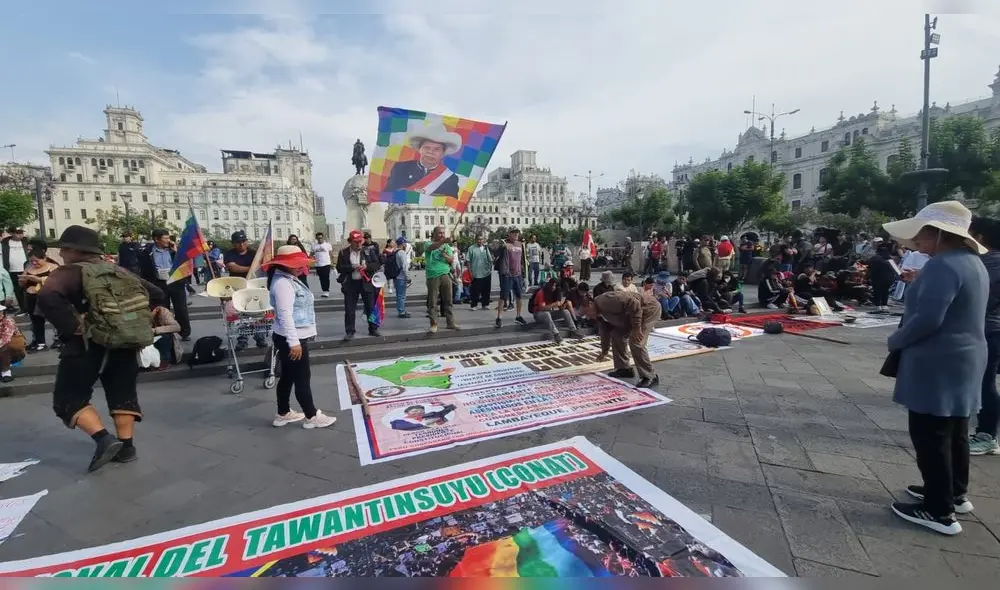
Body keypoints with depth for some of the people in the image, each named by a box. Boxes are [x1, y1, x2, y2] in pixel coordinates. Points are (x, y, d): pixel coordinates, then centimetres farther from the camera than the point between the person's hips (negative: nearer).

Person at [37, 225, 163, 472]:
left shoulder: (69, 272, -6)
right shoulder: (119, 271, 11)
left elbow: (47, 297, -27)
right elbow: (156, 293, 12)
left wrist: (71, 327, -19)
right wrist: (142, 320, 11)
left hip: (88, 345, -5)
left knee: (68, 398, 10)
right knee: (122, 394, 16)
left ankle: (104, 439, -6)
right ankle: (126, 446, 18)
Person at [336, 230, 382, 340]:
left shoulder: (369, 251, 3)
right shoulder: (343, 253, 1)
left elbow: (377, 264, 0)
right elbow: (339, 268, -4)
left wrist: (366, 266, -17)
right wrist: (352, 267, -18)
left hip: (367, 283, 1)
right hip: (350, 284, -1)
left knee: (371, 308, 8)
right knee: (349, 309, 1)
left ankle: (373, 329, 21)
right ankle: (349, 332, 10)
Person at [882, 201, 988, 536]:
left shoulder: (943, 265, -21)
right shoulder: (971, 261, 12)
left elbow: (927, 319, -27)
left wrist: (895, 341, -12)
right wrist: (918, 283, 10)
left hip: (938, 365, -10)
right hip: (963, 360, 10)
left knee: (929, 435, 0)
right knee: (953, 431, 21)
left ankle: (940, 511, 10)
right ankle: (955, 493, 35)